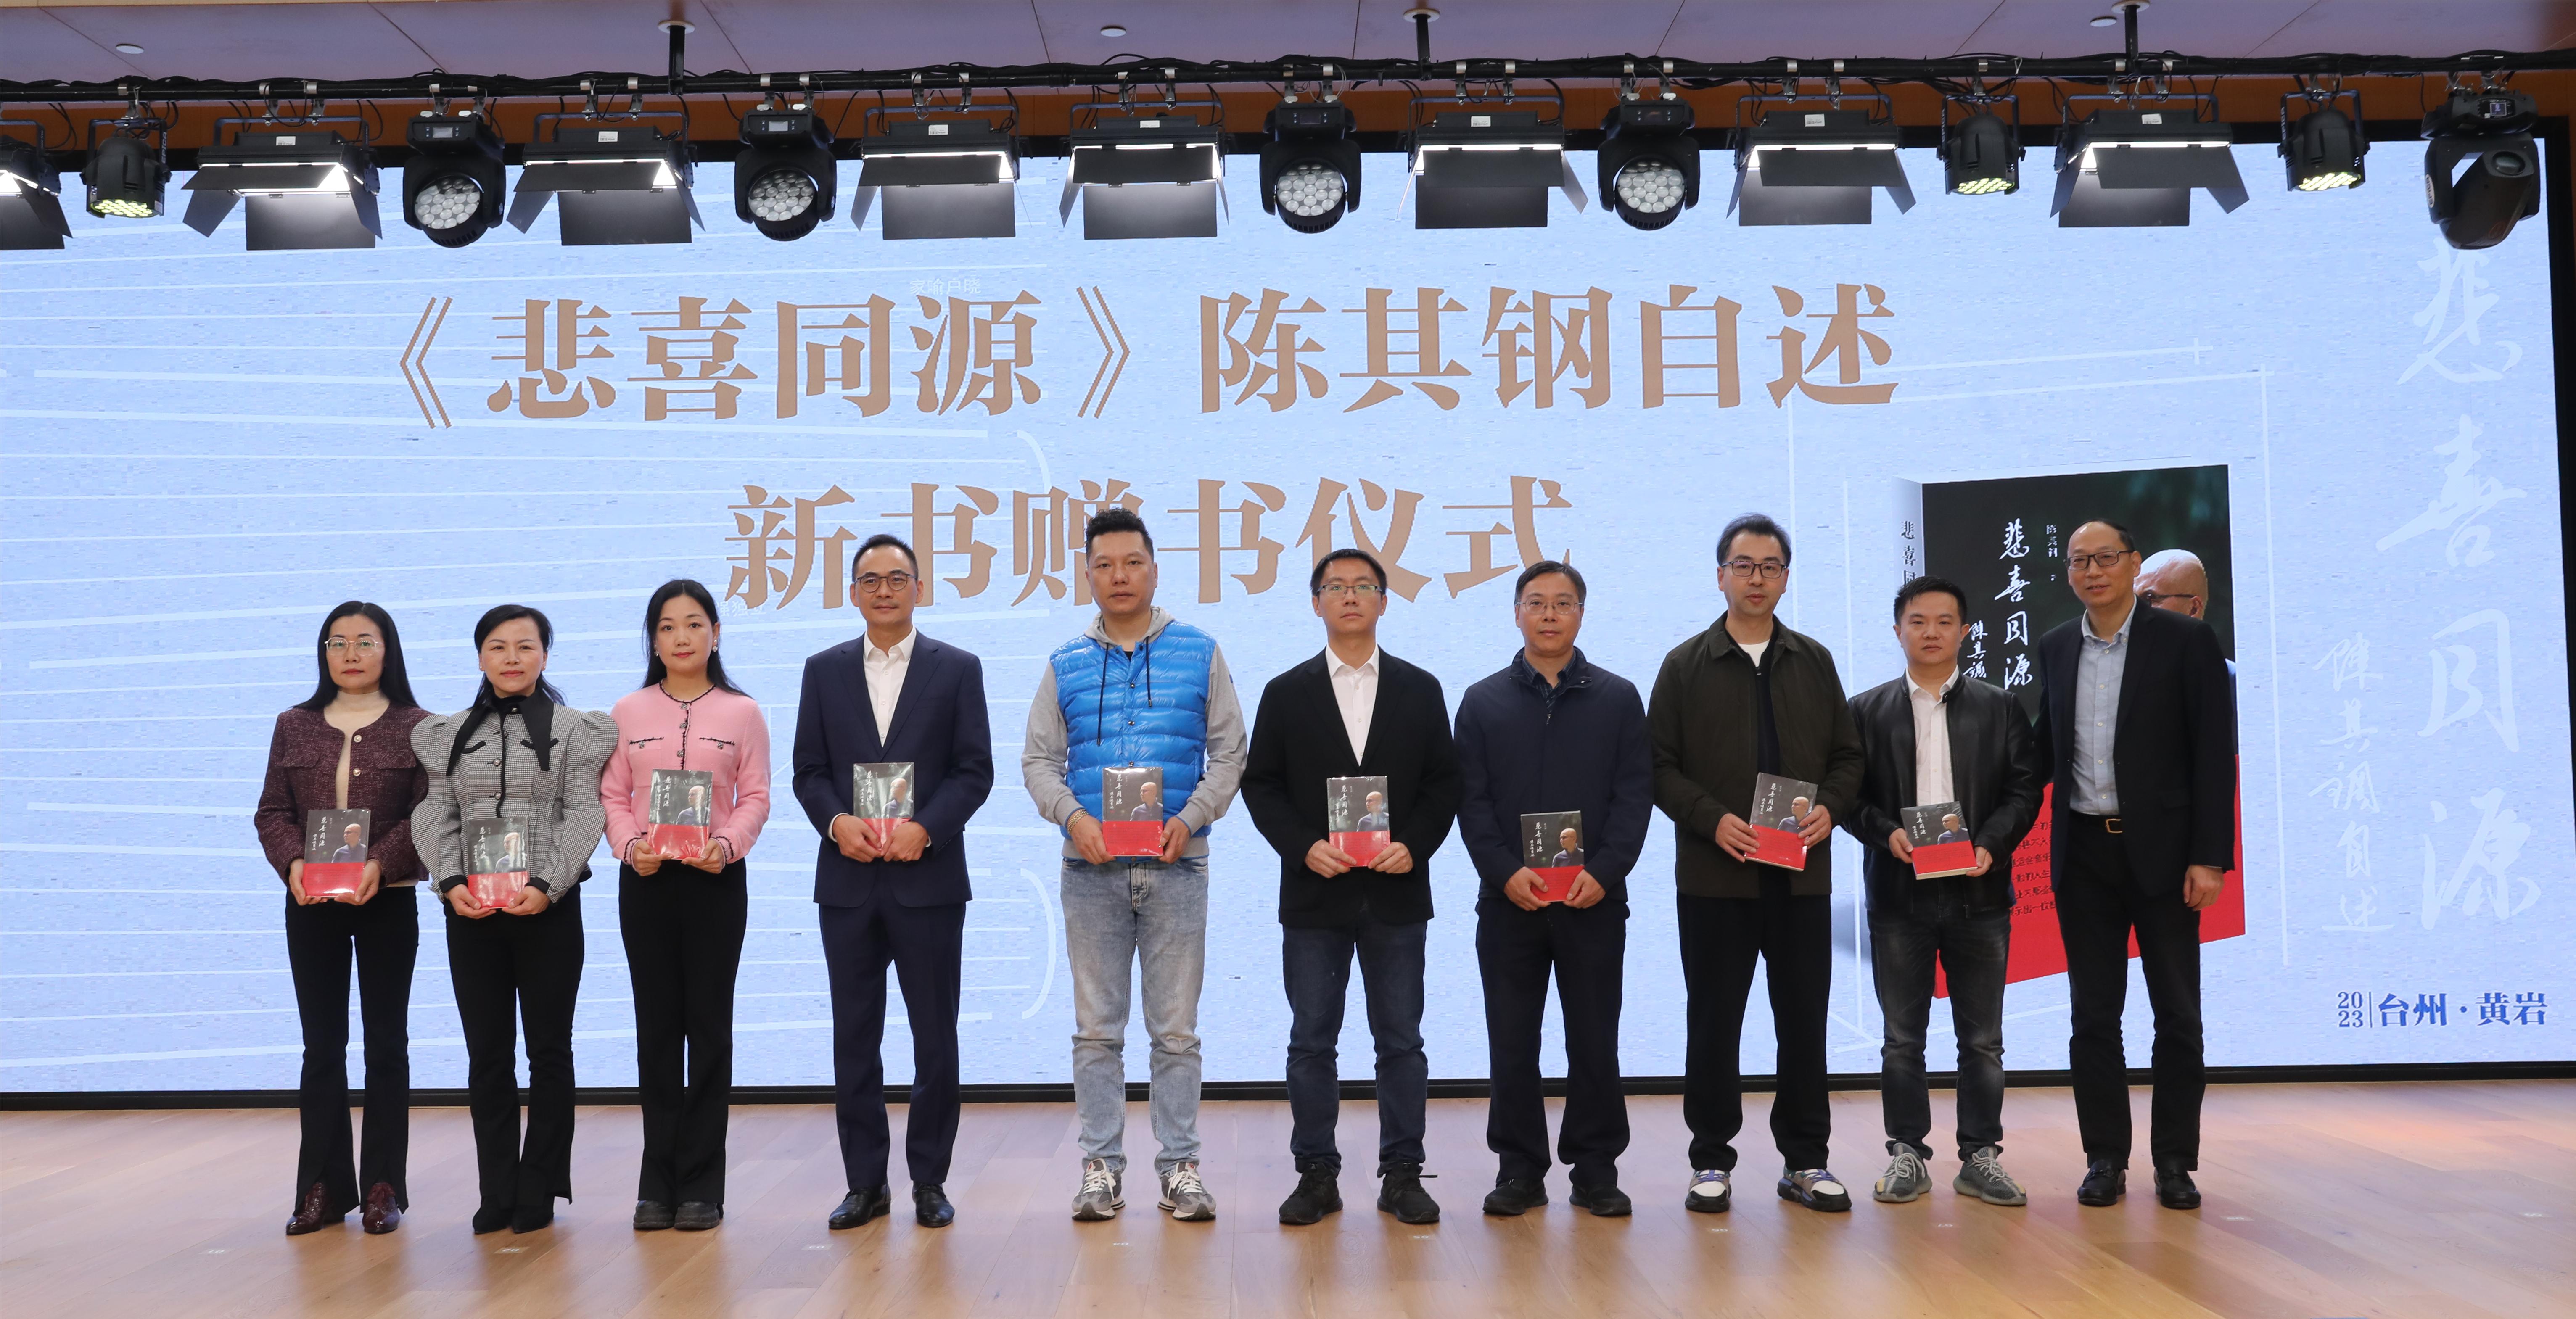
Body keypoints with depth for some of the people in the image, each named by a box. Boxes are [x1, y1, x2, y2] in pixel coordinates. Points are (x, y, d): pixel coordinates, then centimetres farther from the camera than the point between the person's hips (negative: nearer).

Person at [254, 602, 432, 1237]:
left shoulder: (416, 727, 1)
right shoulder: (294, 726, 9)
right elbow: (272, 811, 6)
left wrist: (382, 863, -21)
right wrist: (293, 862, -13)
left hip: (388, 901, -2)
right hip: (311, 904, 3)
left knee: (386, 1041, 4)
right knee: (321, 1043, 6)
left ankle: (383, 1186, 10)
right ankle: (323, 1187, 12)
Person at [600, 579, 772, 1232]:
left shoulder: (742, 713, 3)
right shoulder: (628, 713, 7)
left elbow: (755, 799, 1)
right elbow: (612, 797, 5)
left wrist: (728, 844, -16)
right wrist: (630, 845, -13)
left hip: (715, 880, -1)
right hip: (646, 882, 2)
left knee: (708, 1025, 1)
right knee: (656, 1027, 5)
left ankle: (701, 1185, 7)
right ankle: (658, 1182, 12)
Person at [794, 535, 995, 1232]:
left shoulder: (957, 669, 4)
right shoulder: (825, 670, 10)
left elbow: (975, 771, -1)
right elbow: (809, 771, 7)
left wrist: (924, 827, -15)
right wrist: (837, 821, -11)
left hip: (928, 878, -2)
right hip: (848, 880, 2)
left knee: (934, 1037, 3)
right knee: (854, 1036, 6)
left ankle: (929, 1181, 14)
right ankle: (865, 1182, 14)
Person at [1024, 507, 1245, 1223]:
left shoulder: (1199, 653, 6)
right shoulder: (1065, 665, 9)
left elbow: (1229, 753, 4)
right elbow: (1038, 759, 8)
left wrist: (1190, 819, -11)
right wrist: (1072, 817, -10)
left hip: (1176, 862, -1)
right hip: (1091, 867, 1)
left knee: (1176, 1028, 2)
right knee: (1097, 1028, 5)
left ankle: (1180, 1165, 11)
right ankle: (1102, 1166, 14)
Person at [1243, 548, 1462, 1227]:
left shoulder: (1420, 691, 7)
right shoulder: (1287, 693, 6)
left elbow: (1444, 784, 5)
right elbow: (1260, 786, 3)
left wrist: (1413, 846, -11)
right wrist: (1304, 847, -11)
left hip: (1397, 892, 0)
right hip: (1315, 893, 0)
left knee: (1401, 1040, 4)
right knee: (1311, 1042, 4)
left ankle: (1402, 1173, 13)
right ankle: (1316, 1174, 13)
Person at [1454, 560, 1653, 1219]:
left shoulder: (1618, 698, 7)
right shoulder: (1483, 701, 8)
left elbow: (1635, 795, 1)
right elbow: (1471, 800, 2)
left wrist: (1604, 872, -12)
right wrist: (1506, 872, -12)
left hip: (1594, 900, 0)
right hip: (1508, 900, 1)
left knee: (1594, 1041, 5)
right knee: (1511, 1043, 5)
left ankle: (1595, 1170, 15)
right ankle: (1519, 1170, 14)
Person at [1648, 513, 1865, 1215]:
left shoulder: (1814, 663, 10)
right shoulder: (1686, 665, 2)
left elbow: (1847, 756, 11)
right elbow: (1661, 766, -1)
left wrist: (1829, 808, -8)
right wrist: (1712, 819, -15)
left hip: (1803, 872, 2)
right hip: (1715, 875, -2)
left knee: (1804, 1019, 7)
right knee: (1714, 1020, 4)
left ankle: (1805, 1159, 18)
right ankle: (1712, 1160, 14)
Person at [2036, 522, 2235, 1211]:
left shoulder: (2185, 639, -5)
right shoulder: (2056, 646, 8)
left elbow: (2215, 753, -7)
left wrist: (2210, 857, -13)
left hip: (2161, 849, -3)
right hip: (2083, 853, 3)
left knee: (2177, 1012, 3)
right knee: (2093, 1013, 7)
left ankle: (2175, 1161, 14)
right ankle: (2105, 1158, 15)